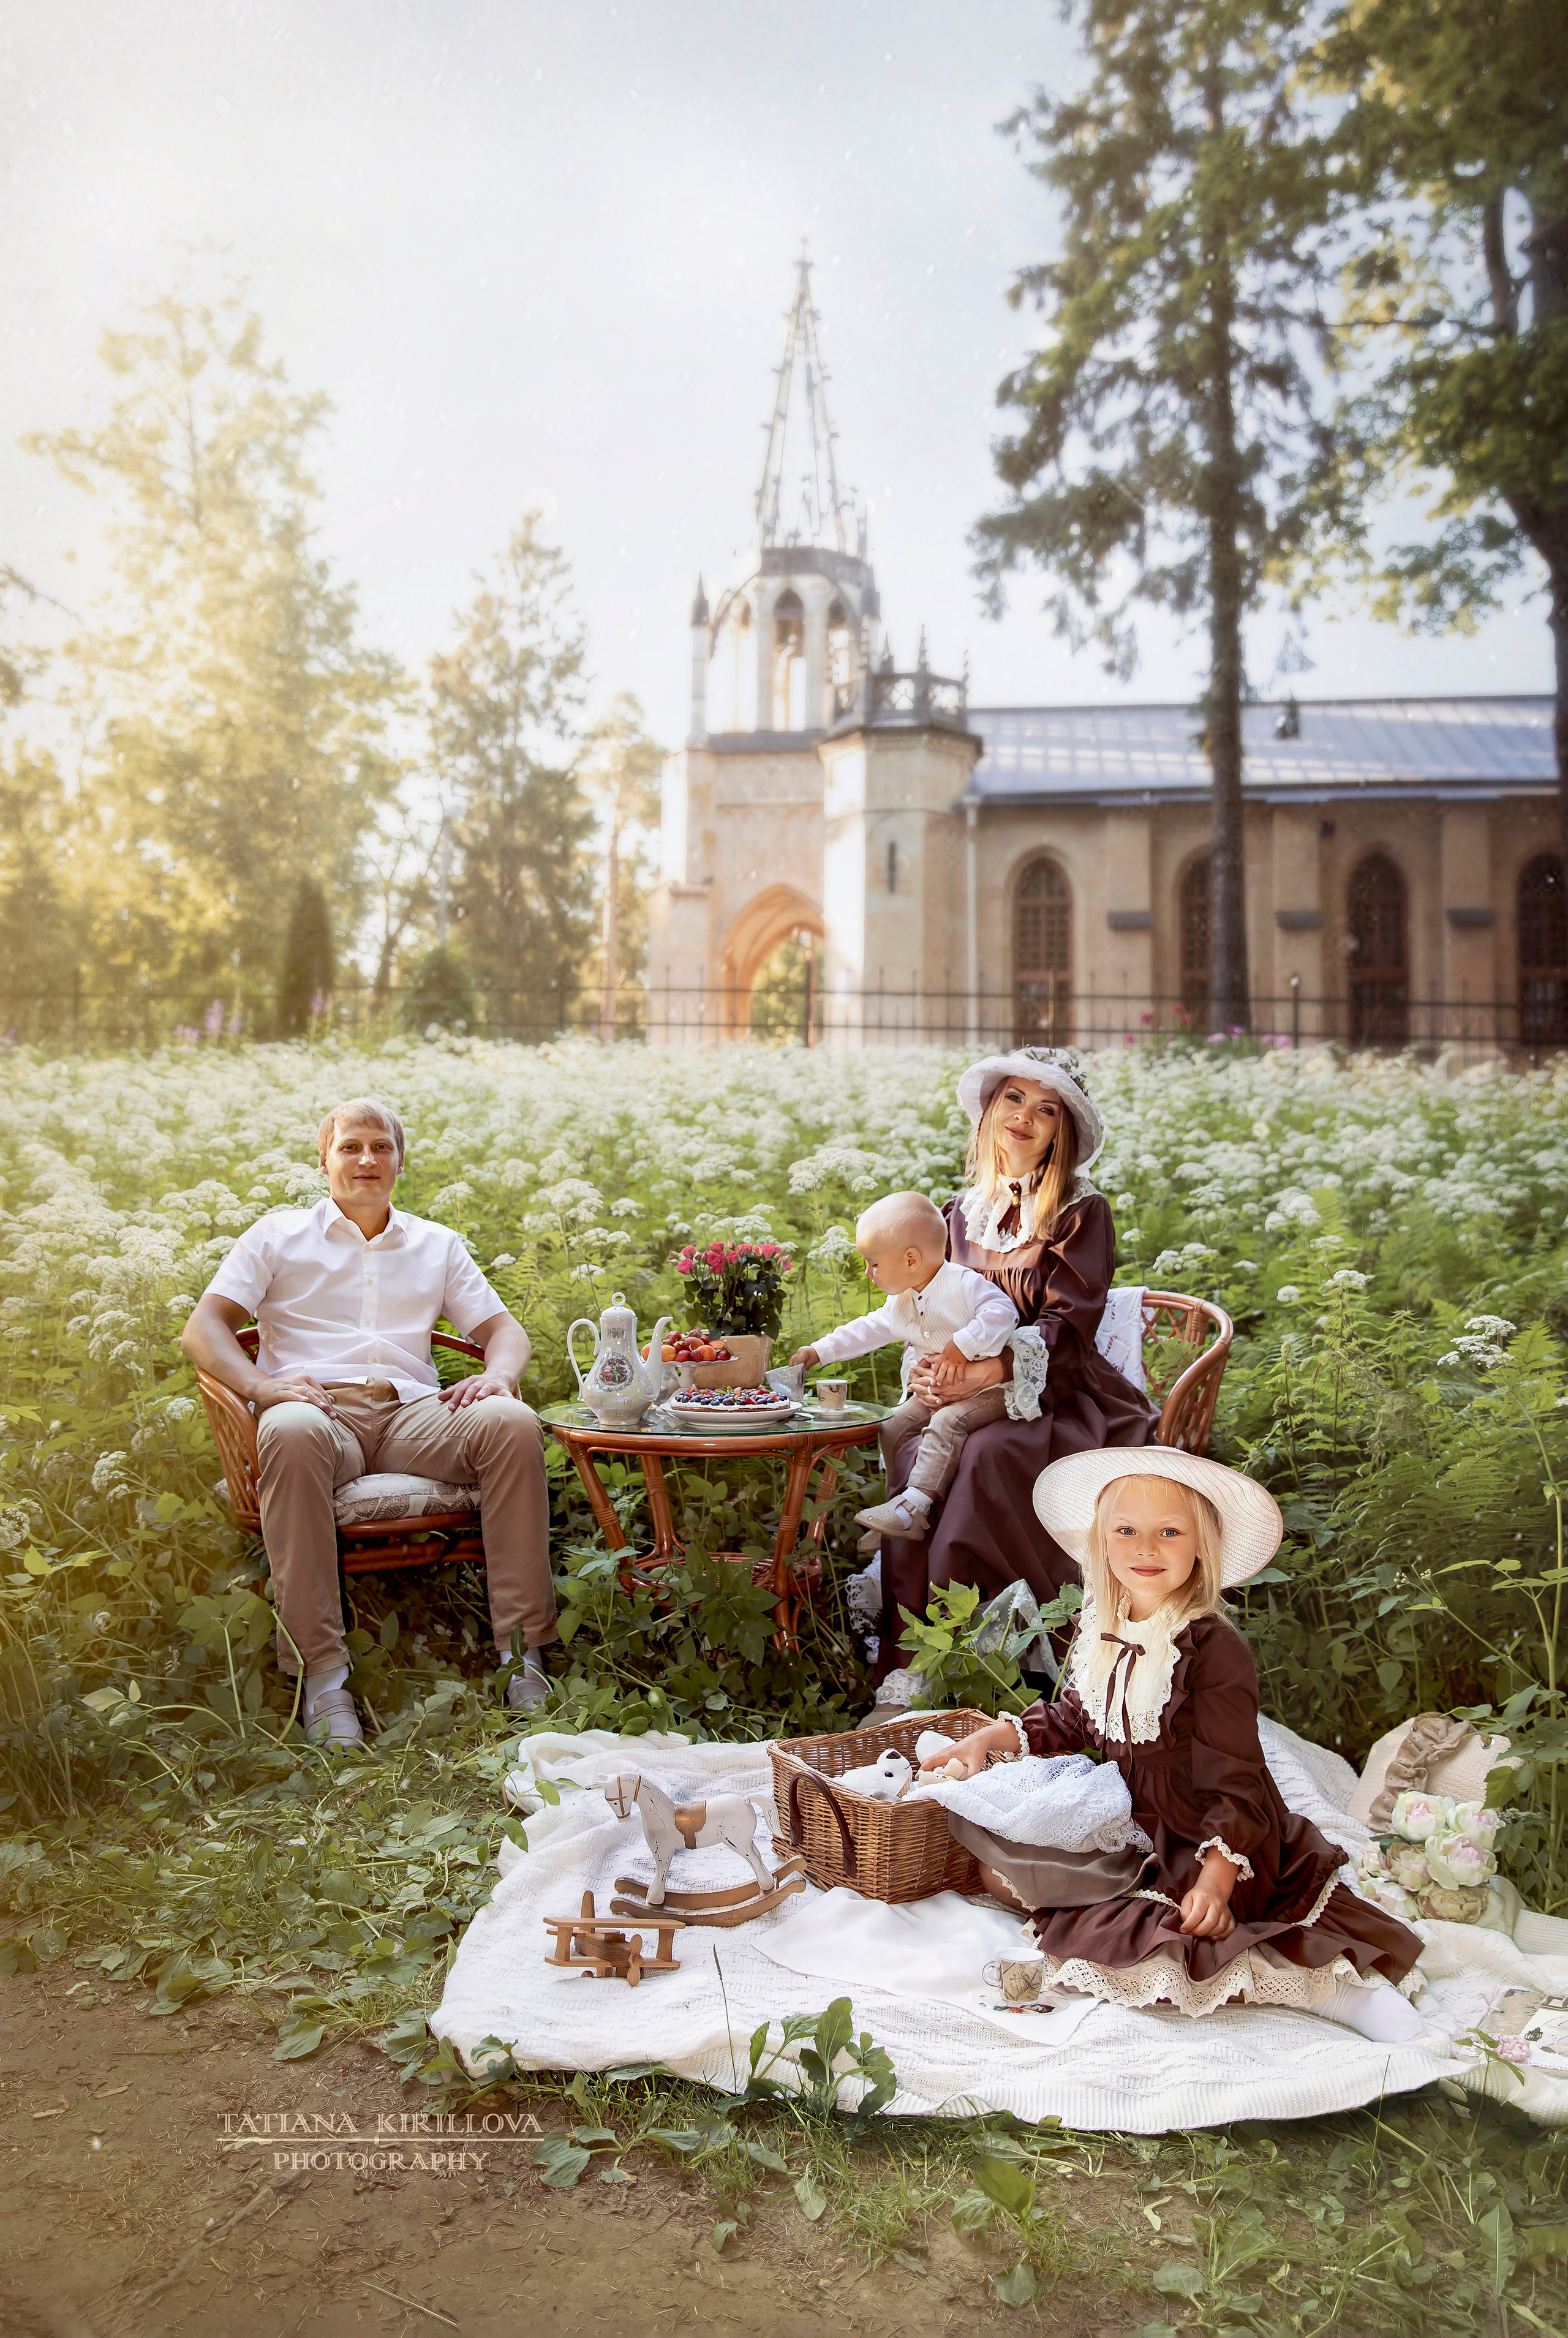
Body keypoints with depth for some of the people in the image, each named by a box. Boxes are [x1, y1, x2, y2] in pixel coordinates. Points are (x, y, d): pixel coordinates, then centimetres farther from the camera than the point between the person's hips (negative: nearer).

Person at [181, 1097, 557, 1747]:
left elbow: (504, 1328, 20)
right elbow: (202, 1328, 7)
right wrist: (258, 1384, -14)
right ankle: (321, 1672, -37)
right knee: (290, 1431, -40)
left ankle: (522, 1650, -27)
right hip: (320, 1405, -2)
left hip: (411, 1409, 2)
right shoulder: (280, 1234, 18)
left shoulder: (437, 1245, 25)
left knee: (511, 1421, -29)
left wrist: (498, 1373, -6)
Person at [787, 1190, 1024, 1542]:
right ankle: (902, 1500, 8)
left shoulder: (964, 1283, -19)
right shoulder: (899, 1305, 8)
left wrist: (961, 1347, -33)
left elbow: (1002, 1313, -29)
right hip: (935, 1392, 9)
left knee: (947, 1422, -30)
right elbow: (867, 1331, 18)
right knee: (893, 1428, 2)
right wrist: (819, 1351, 17)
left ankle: (913, 1507, -33)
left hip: (988, 1390, -9)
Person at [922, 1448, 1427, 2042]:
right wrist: (994, 1737, 5)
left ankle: (1324, 1986, -20)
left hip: (1200, 1843, -8)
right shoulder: (1099, 1627, 0)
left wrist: (1216, 1880, -29)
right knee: (998, 1870, 5)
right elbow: (1072, 1723, 16)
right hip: (1126, 1828, 8)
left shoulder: (1213, 1649, -22)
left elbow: (1233, 1779, -21)